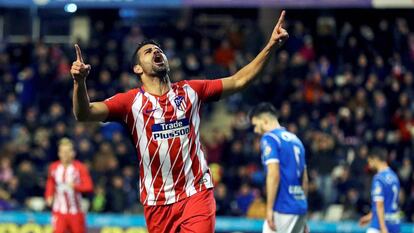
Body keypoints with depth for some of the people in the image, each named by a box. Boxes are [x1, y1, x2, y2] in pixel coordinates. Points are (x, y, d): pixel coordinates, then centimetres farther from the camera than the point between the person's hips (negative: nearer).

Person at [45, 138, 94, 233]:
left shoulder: (80, 167, -9)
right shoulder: (54, 167, 2)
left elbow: (89, 187, -14)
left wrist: (75, 186, -30)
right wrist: (49, 196, 2)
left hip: (75, 211, -1)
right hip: (59, 211, 1)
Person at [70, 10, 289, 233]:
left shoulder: (190, 91, 7)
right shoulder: (131, 100, -1)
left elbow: (238, 81, 8)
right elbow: (85, 113, -12)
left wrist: (271, 46, -1)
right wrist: (79, 82, -33)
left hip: (197, 193, 0)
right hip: (157, 201, 0)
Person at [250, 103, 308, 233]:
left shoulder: (269, 138, -5)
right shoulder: (295, 139, 19)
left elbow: (274, 175, -17)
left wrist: (269, 209, -17)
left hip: (283, 208, -8)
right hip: (300, 207, 8)